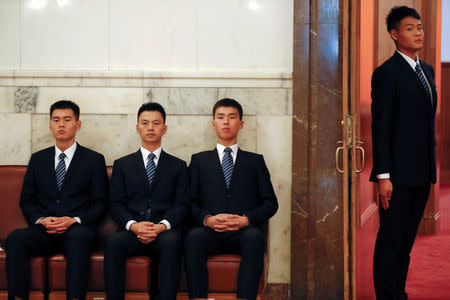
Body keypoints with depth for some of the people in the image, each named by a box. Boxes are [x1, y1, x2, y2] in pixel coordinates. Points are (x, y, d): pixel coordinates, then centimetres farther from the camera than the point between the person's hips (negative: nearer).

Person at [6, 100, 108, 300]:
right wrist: (41, 220, -6)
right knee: (16, 238, -30)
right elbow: (26, 200, 16)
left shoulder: (94, 160, 11)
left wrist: (74, 220, -12)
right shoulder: (38, 159, 19)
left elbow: (99, 203, 6)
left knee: (79, 237, -38)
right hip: (43, 231, 3)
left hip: (77, 231, -2)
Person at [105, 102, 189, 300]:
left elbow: (181, 205, 7)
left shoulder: (178, 166, 18)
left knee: (171, 242, -36)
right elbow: (116, 204, 9)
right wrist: (133, 225, -11)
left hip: (164, 232, -1)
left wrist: (162, 226, -13)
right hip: (131, 231, 1)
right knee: (113, 242, -33)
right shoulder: (122, 165, 19)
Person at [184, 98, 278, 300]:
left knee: (255, 236, -36)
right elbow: (190, 201, 11)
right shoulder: (199, 160, 22)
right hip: (210, 232, 0)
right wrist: (207, 219, -10)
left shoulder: (255, 161, 21)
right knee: (194, 236, -35)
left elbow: (270, 202, 11)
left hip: (244, 232, 0)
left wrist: (246, 219, -8)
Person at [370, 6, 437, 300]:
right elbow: (380, 127, -12)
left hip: (421, 173, 8)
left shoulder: (427, 70, 15)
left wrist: (431, 167, 14)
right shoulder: (386, 73, -9)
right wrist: (383, 176, -16)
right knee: (391, 241, -1)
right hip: (398, 174, -7)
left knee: (407, 239, 14)